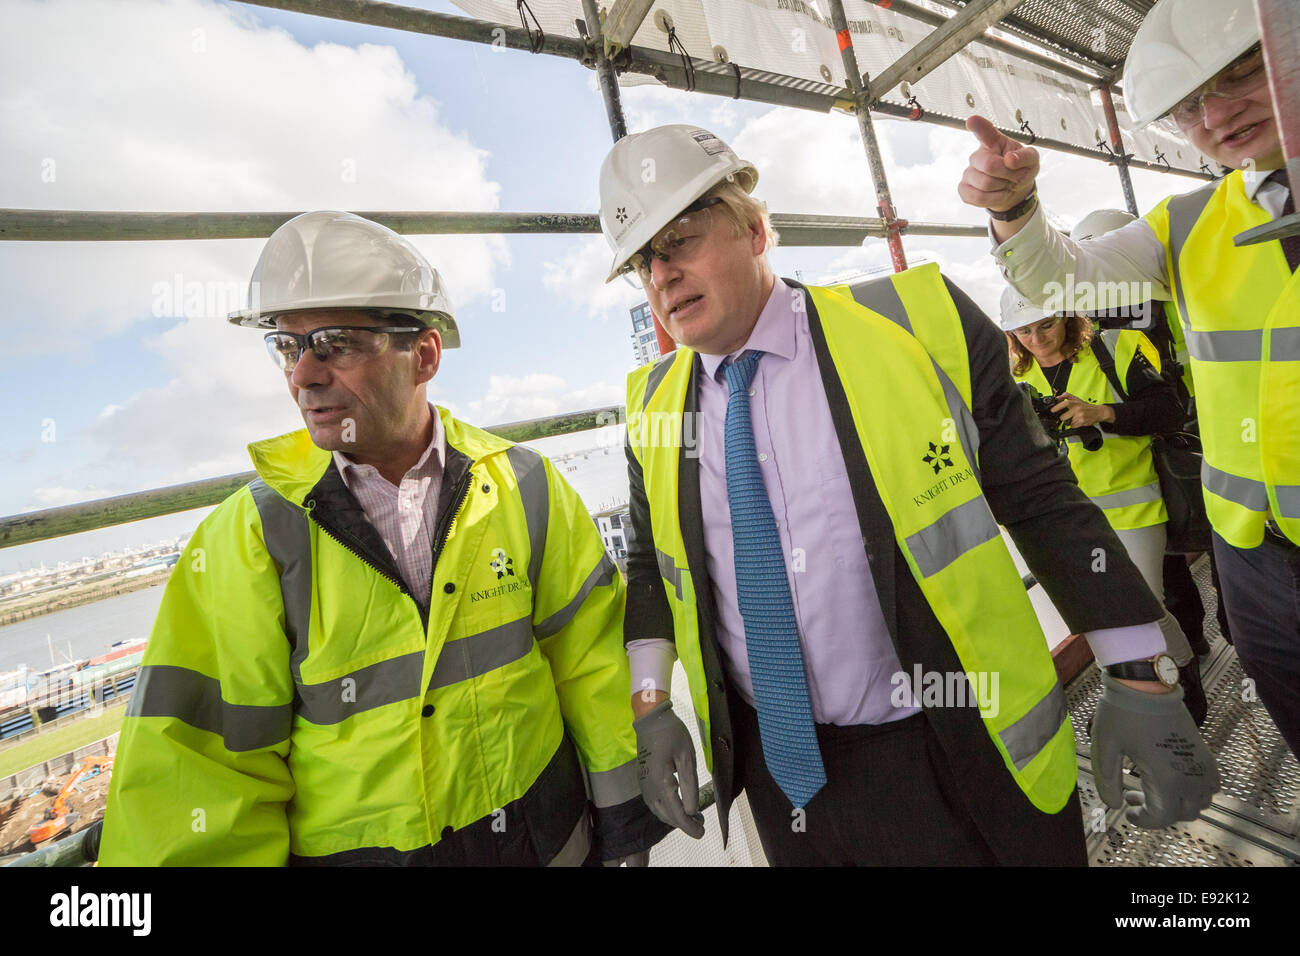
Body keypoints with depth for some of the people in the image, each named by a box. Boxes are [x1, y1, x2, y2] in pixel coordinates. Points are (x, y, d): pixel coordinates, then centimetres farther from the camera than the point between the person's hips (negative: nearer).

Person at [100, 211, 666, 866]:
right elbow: (202, 764, -9)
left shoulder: (522, 487, -12)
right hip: (343, 847, 0)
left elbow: (589, 652, -6)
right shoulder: (252, 537, -14)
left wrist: (624, 810, 0)